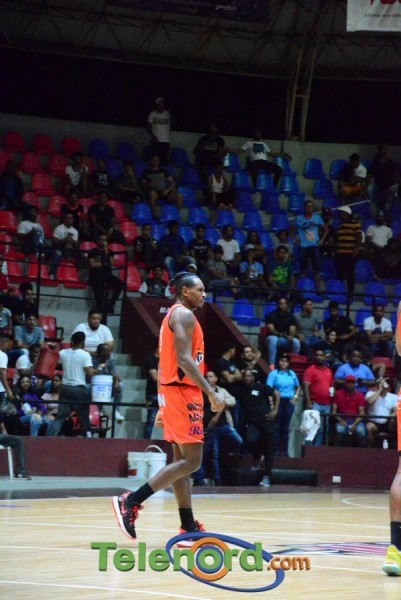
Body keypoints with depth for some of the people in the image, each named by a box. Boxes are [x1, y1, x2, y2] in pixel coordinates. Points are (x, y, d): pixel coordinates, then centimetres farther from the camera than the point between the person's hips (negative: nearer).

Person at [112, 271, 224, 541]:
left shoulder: (173, 315, 20)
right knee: (191, 461, -11)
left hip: (172, 391, 11)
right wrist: (211, 392, -24)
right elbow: (184, 360, -22)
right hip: (183, 392, -11)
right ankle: (131, 501, -16)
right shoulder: (184, 315, -11)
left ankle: (189, 526, 11)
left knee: (183, 459, 10)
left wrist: (164, 405, 22)